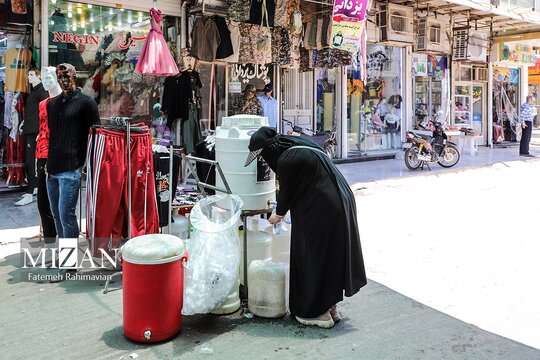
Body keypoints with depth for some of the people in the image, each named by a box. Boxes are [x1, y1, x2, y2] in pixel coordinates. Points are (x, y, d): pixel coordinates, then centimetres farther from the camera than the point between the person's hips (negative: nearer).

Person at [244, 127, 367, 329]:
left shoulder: (286, 161, -18)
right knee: (331, 257, 18)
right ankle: (331, 308, 31)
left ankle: (318, 313, 18)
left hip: (322, 214, -10)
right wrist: (283, 210, 25)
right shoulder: (300, 146, 10)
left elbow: (287, 192, -4)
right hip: (341, 205, 10)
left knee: (314, 260, 5)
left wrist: (278, 214, 15)